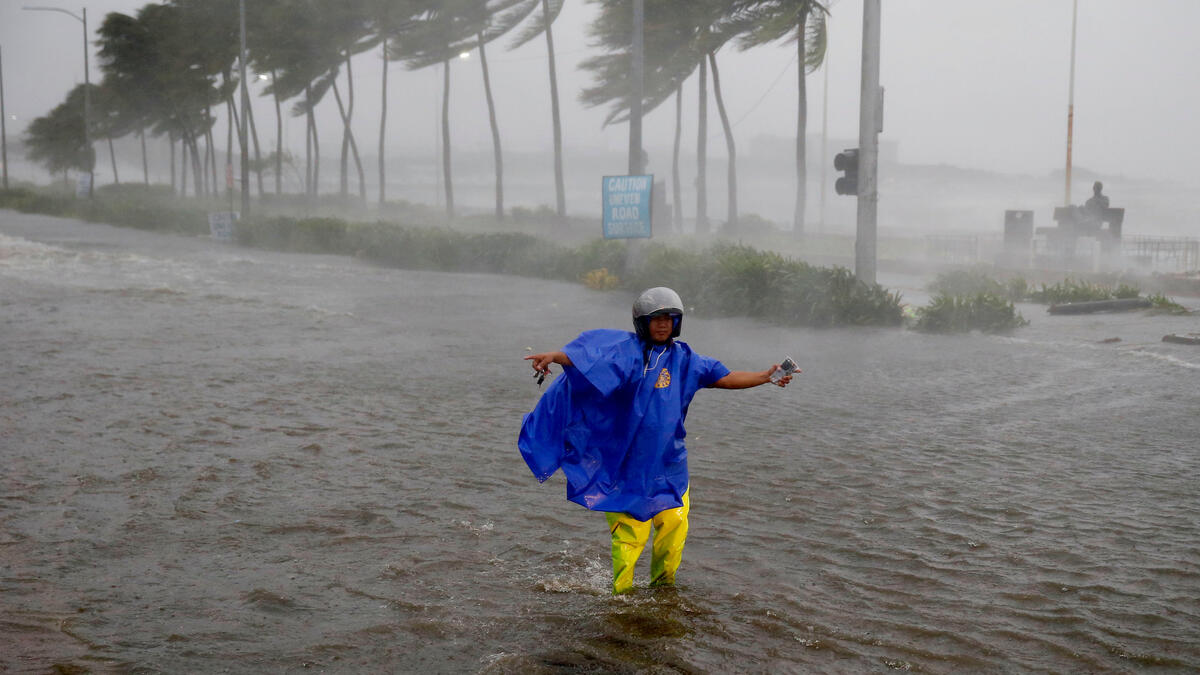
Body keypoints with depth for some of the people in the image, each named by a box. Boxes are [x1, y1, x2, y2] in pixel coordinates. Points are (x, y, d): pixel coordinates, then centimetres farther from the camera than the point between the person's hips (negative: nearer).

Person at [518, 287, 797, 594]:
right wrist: (553, 356, -39)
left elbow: (725, 378, 12)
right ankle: (621, 594, 11)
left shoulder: (682, 357, 8)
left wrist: (766, 376, 3)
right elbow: (584, 354, -21)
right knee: (629, 532, -5)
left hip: (668, 461, 4)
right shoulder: (626, 349, -6)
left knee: (674, 524, 1)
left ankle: (662, 587, 23)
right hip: (626, 461, -4)